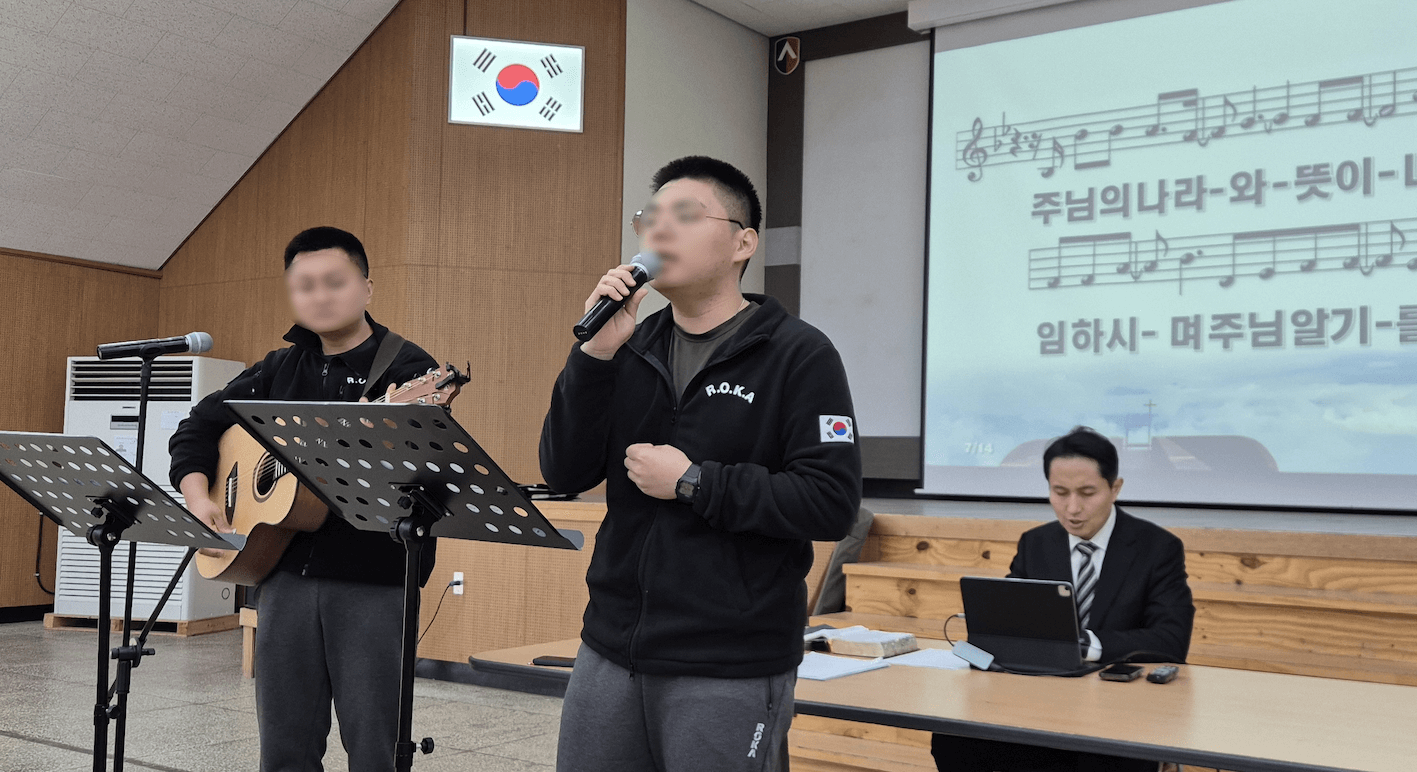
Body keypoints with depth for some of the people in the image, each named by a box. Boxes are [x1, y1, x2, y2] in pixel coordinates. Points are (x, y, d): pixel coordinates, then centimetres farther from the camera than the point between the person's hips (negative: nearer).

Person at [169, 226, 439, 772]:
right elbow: (199, 425, 21)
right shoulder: (281, 369, 12)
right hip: (286, 575, 5)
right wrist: (198, 497, 6)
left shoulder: (407, 369, -6)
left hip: (373, 582, -5)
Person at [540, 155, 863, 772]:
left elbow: (832, 503, -15)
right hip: (610, 652, 5)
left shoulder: (799, 355, -7)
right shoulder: (631, 348, 7)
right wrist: (595, 353, -10)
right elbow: (564, 475, 0)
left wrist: (692, 482, -15)